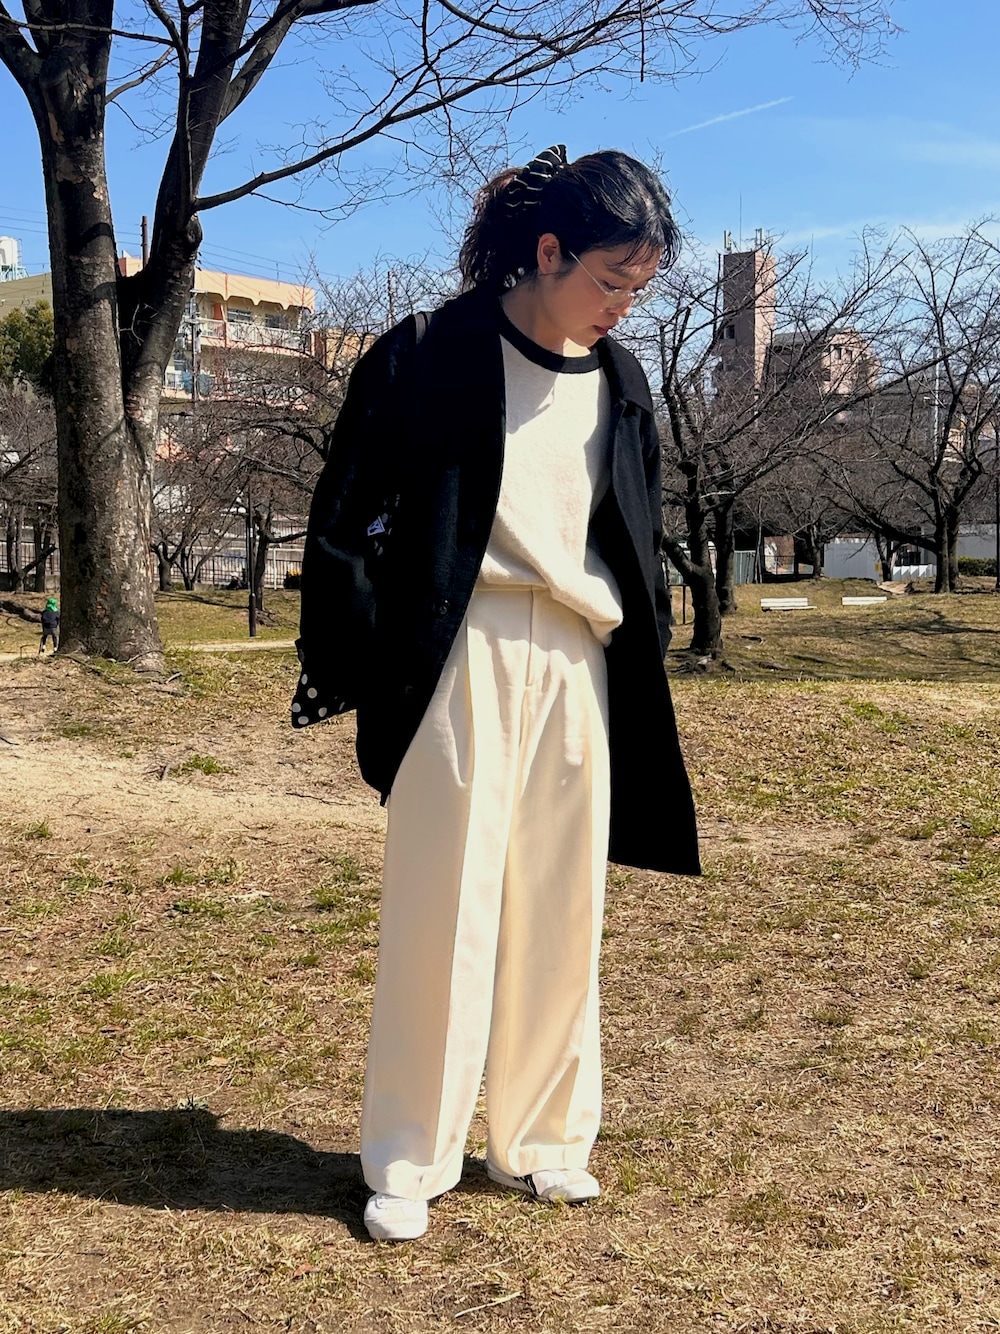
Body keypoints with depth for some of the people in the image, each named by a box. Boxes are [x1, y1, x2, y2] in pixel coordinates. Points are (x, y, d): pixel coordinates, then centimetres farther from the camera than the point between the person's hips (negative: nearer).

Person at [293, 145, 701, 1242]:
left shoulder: (621, 386, 13)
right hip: (465, 658, -5)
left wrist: (639, 670, 17)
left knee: (561, 912, 8)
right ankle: (408, 1161, 12)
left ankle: (542, 1140, 23)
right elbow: (348, 519, -3)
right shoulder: (432, 357, -3)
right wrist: (357, 668, -5)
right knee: (443, 904, -2)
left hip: (579, 668, 5)